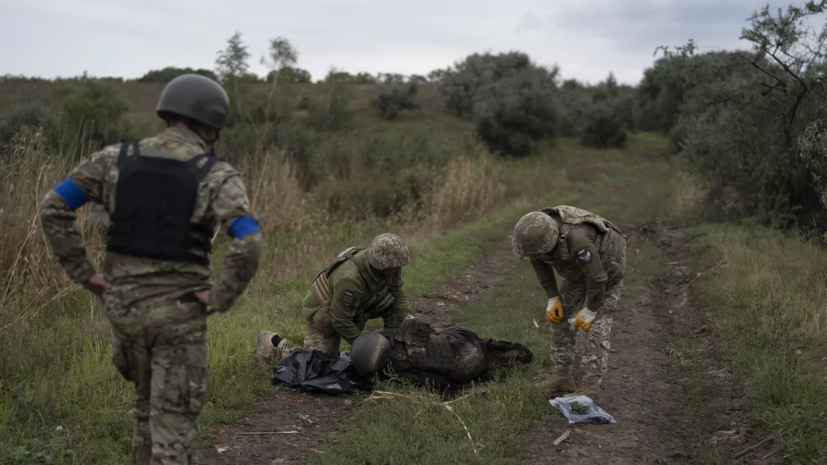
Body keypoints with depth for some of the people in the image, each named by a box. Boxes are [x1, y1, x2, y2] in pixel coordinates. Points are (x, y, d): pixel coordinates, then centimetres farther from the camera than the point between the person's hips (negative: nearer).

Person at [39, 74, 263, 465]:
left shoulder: (117, 158, 2)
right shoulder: (217, 176, -10)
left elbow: (53, 207, 0)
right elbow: (248, 245, -24)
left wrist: (84, 274, 3)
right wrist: (218, 299, -11)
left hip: (122, 305, 4)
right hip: (178, 313, -4)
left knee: (148, 401, 26)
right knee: (173, 417, 5)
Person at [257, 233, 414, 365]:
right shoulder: (351, 279, -40)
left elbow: (397, 291, -3)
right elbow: (340, 321, -31)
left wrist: (406, 315, -21)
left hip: (350, 309, 7)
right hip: (324, 314, -7)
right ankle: (275, 342, 13)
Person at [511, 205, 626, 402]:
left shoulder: (577, 240, -45)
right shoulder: (537, 231, -24)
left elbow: (597, 277, -33)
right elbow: (539, 263, -4)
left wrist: (589, 311, -19)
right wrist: (553, 299, -5)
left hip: (606, 269, -7)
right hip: (579, 267, 7)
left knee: (596, 324, -11)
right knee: (559, 316, 3)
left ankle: (591, 387, -5)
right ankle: (562, 376, 11)